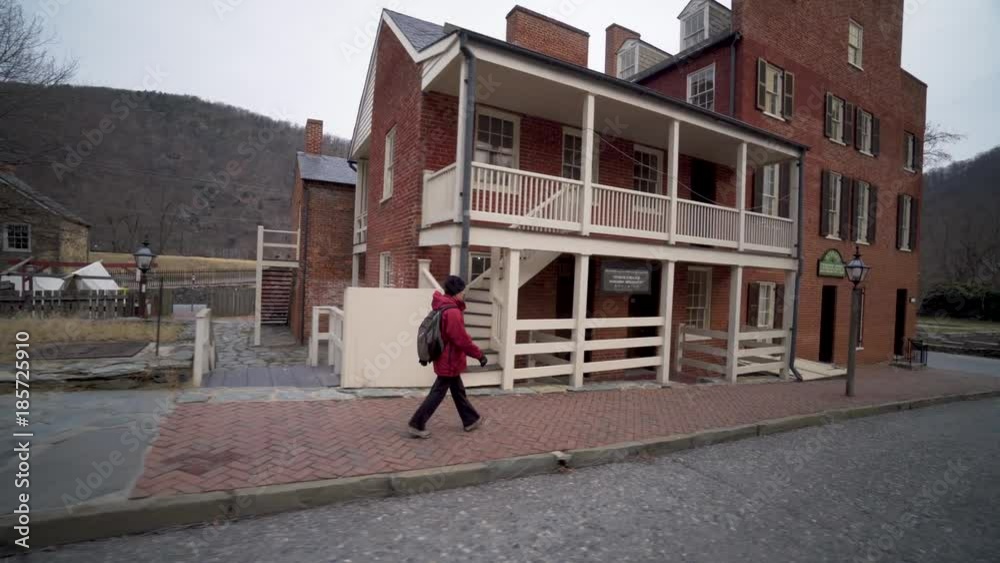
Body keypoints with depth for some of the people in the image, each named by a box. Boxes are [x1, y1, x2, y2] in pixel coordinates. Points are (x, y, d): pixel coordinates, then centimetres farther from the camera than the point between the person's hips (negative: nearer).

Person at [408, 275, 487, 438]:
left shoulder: (444, 307, 7)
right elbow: (462, 340, -24)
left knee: (458, 391, 20)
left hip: (447, 359, 10)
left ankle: (471, 420, 34)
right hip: (449, 361, -10)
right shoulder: (452, 312, -25)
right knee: (438, 393, 1)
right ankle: (417, 425, 10)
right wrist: (479, 354, -16)